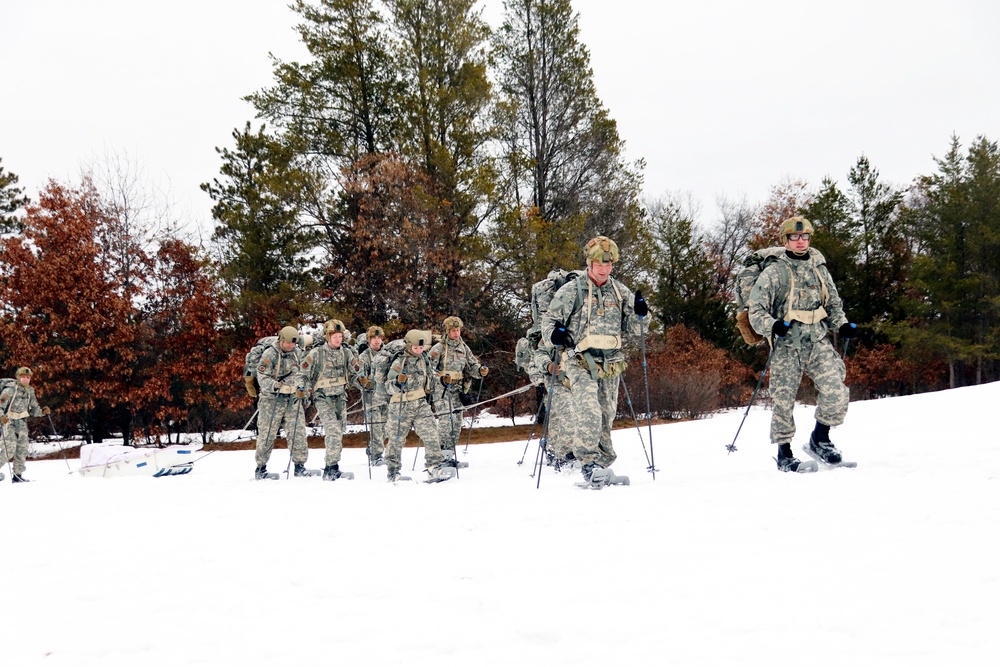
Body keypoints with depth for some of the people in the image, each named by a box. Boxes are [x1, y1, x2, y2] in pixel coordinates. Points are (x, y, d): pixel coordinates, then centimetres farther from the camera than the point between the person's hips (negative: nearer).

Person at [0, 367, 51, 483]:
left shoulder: (30, 391, 8)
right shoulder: (10, 390, -11)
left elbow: (33, 409, 12)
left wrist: (42, 411, -7)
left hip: (21, 423, 6)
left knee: (22, 449, 2)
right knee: (10, 448, -17)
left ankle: (17, 475, 8)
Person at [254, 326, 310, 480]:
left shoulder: (298, 353, 9)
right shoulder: (269, 354, -7)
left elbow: (300, 372, 12)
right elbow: (262, 377, -12)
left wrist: (301, 387, -8)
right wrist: (275, 385, -28)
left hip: (292, 399, 4)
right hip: (272, 399, -4)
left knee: (298, 431, -4)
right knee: (267, 433, 1)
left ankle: (299, 464, 5)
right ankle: (261, 467, 15)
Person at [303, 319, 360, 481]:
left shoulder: (346, 352, 3)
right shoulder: (317, 353, -10)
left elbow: (355, 370, 19)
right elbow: (303, 371, -2)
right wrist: (310, 390, 1)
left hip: (340, 397, 5)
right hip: (323, 398, -5)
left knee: (340, 430, 10)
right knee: (333, 430, -18)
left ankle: (331, 460, 28)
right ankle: (331, 467, -17)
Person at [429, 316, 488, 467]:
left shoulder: (463, 348, 14)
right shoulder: (439, 348, -3)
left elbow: (472, 365, 16)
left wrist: (480, 370, -5)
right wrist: (441, 376, -24)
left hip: (457, 389, 6)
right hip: (442, 390, -6)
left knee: (457, 422, 6)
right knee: (446, 420, -15)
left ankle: (450, 453, 14)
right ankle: (443, 454, -13)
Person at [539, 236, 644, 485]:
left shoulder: (620, 292, 11)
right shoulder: (572, 290, -1)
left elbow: (631, 327, 15)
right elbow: (549, 319, 0)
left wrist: (639, 315, -6)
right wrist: (553, 335, -21)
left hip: (609, 366, 5)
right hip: (579, 362, -4)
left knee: (606, 416, 9)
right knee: (589, 411, -21)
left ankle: (603, 465, 20)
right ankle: (588, 463, -19)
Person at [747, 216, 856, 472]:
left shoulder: (819, 269, 15)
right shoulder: (774, 272, 0)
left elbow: (833, 304, 25)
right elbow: (756, 309, -3)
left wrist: (842, 324, 7)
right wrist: (772, 325, -22)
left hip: (818, 343, 3)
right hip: (787, 346, -3)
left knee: (836, 392, -13)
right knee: (783, 400, -1)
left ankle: (820, 439, 9)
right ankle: (784, 452, 17)